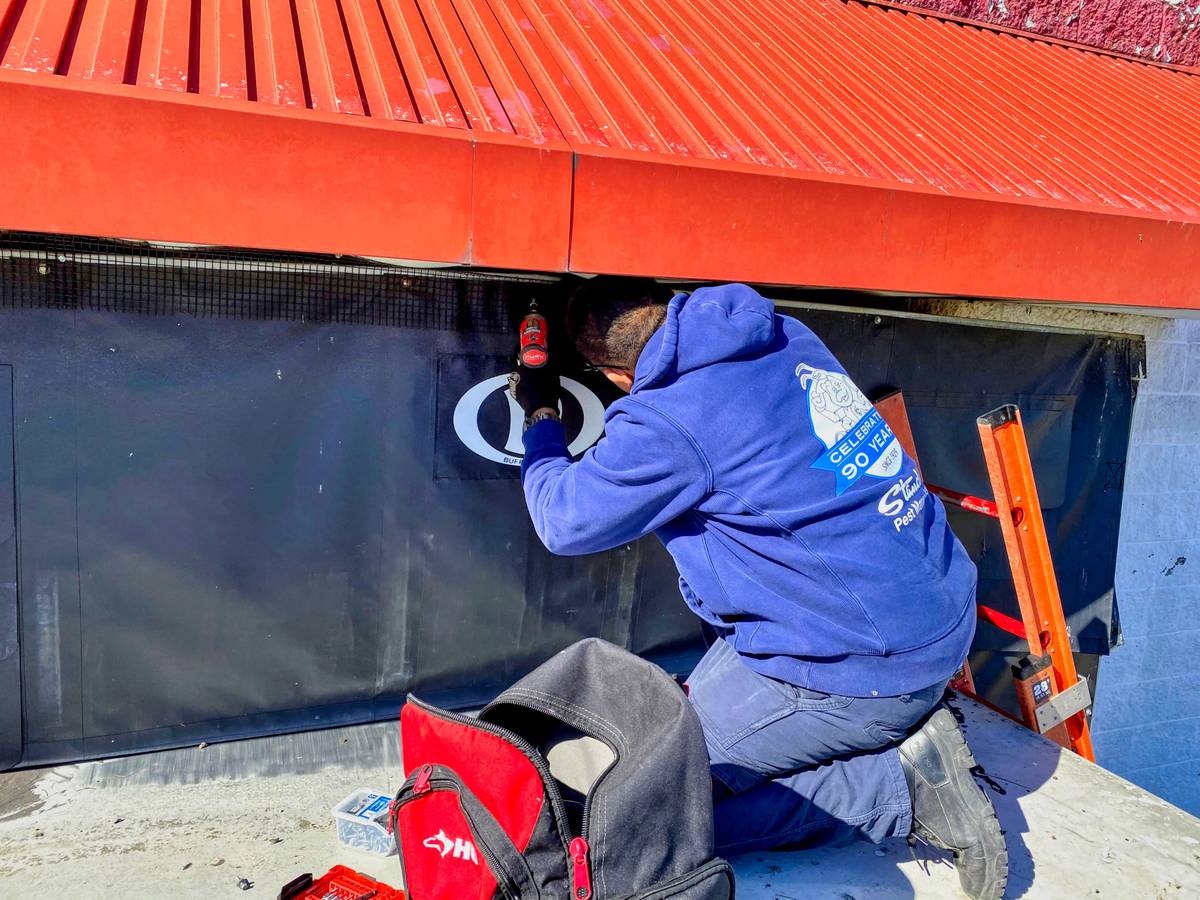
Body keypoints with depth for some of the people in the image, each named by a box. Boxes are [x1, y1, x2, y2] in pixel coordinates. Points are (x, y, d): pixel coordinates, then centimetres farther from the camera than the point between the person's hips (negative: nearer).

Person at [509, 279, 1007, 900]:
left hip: (863, 665, -9)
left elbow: (564, 521, -4)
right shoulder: (788, 335, 4)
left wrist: (541, 417, 13)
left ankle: (902, 787, -2)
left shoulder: (666, 424, -20)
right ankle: (902, 732, 14)